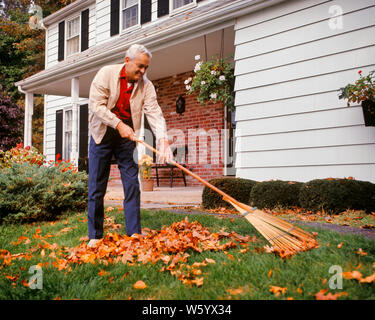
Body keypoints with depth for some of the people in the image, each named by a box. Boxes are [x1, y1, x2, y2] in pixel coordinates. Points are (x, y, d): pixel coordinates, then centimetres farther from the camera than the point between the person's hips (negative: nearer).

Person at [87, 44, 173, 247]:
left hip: (126, 138, 2)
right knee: (97, 187, 1)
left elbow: (155, 113, -14)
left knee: (132, 185, 0)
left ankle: (134, 234, 8)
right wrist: (118, 124, -24)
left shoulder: (146, 85, -4)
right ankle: (95, 236, 10)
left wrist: (163, 140, -30)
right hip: (102, 135, -2)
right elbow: (96, 104, -15)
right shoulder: (106, 73, -9)